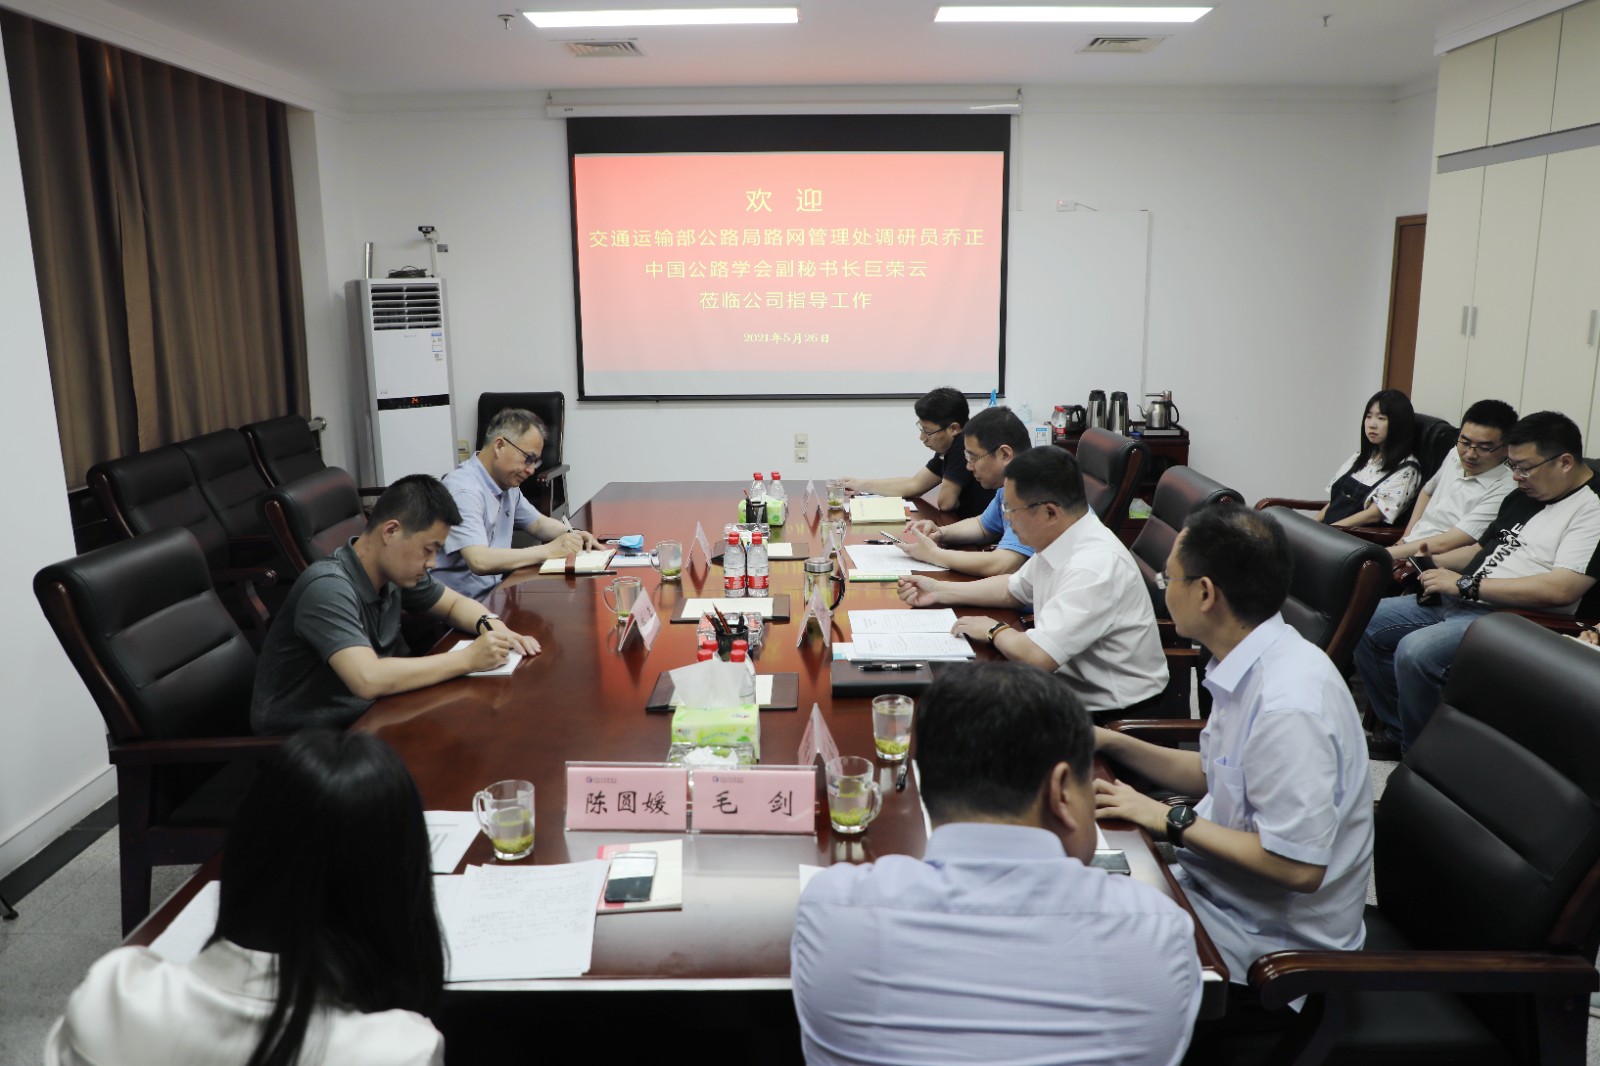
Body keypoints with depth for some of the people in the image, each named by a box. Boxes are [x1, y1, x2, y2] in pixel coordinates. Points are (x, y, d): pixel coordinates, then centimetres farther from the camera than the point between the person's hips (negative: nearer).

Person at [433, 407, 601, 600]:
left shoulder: (507, 484, 8)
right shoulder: (464, 489, -18)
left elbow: (538, 522, 22)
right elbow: (480, 561, -28)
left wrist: (572, 534, 2)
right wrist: (549, 550, -22)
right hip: (461, 606, -8)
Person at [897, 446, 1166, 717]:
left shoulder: (1094, 566, -28)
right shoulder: (1055, 540, 0)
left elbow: (1036, 656, -32)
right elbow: (1013, 589, 20)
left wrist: (994, 630, -12)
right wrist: (939, 590, 16)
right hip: (1071, 685, 8)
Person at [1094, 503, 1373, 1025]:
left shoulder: (1288, 707, -30)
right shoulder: (1251, 667, -1)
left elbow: (1298, 867, -29)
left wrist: (1173, 821, -21)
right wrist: (1111, 742, 3)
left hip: (1272, 938, -8)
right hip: (1220, 885, 8)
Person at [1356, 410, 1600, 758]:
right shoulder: (1521, 497, 16)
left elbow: (1560, 589, -23)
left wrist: (1466, 584, -20)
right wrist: (1435, 562, 8)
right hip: (1459, 601, 10)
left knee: (1415, 651, -31)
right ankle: (1395, 732, 13)